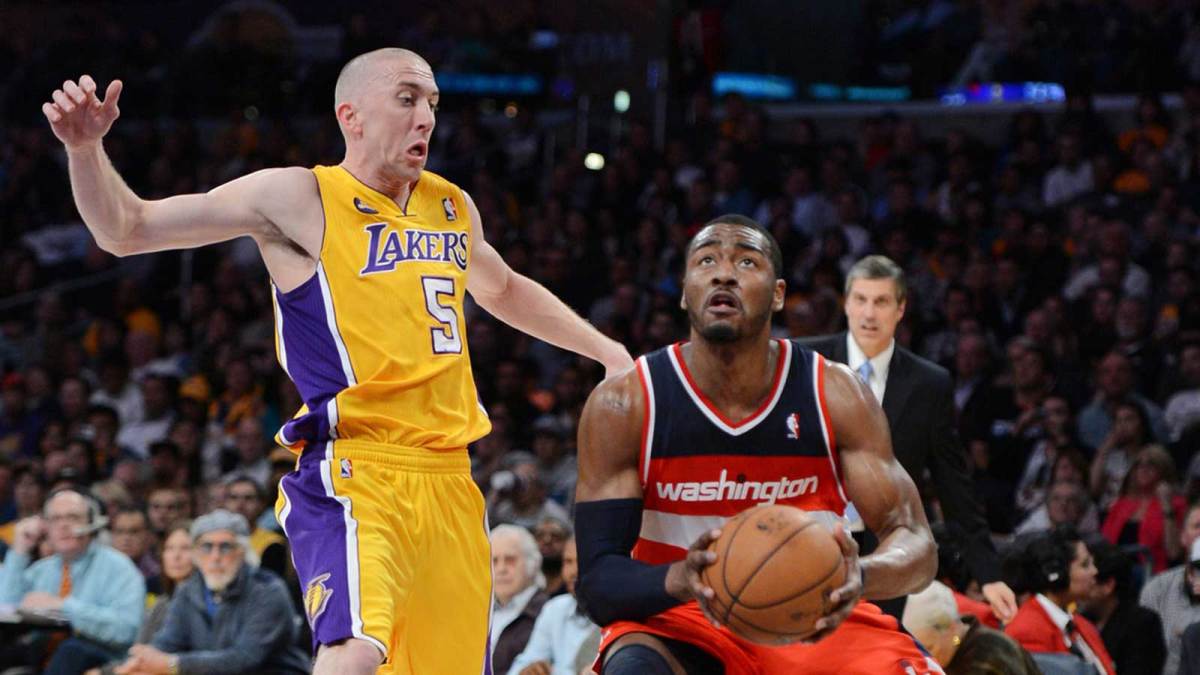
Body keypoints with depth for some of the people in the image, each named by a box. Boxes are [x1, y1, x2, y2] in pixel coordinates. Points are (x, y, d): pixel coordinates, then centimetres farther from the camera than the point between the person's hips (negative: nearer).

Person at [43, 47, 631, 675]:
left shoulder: (452, 207, 17)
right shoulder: (299, 199, -2)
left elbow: (504, 291, 40)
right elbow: (126, 231, -2)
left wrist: (608, 352, 43)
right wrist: (86, 148, -20)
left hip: (449, 481, 7)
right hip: (354, 472, -7)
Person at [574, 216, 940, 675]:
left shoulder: (834, 394, -8)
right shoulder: (623, 404, -13)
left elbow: (916, 545, -11)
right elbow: (596, 583, -17)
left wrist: (861, 577, -37)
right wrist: (678, 579, -42)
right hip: (679, 621, -2)